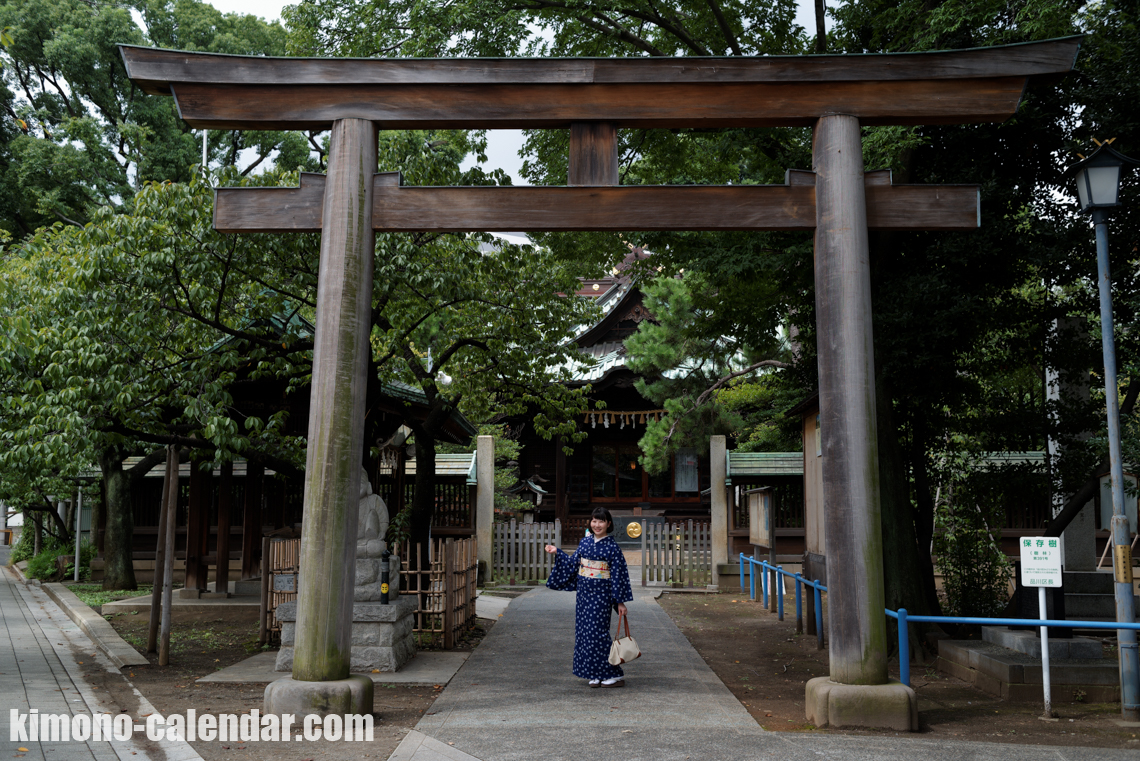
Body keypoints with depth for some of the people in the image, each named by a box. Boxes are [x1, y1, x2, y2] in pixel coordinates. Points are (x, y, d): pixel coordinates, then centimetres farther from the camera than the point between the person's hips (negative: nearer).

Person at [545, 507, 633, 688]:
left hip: (601, 594, -6)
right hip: (584, 593, 6)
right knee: (585, 632, 6)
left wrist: (620, 601, -9)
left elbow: (618, 575, -8)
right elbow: (573, 563, 13)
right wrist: (557, 552, 7)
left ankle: (615, 675, 2)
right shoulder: (585, 542, 7)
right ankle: (595, 675, 16)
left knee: (598, 633, -8)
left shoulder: (612, 547, -8)